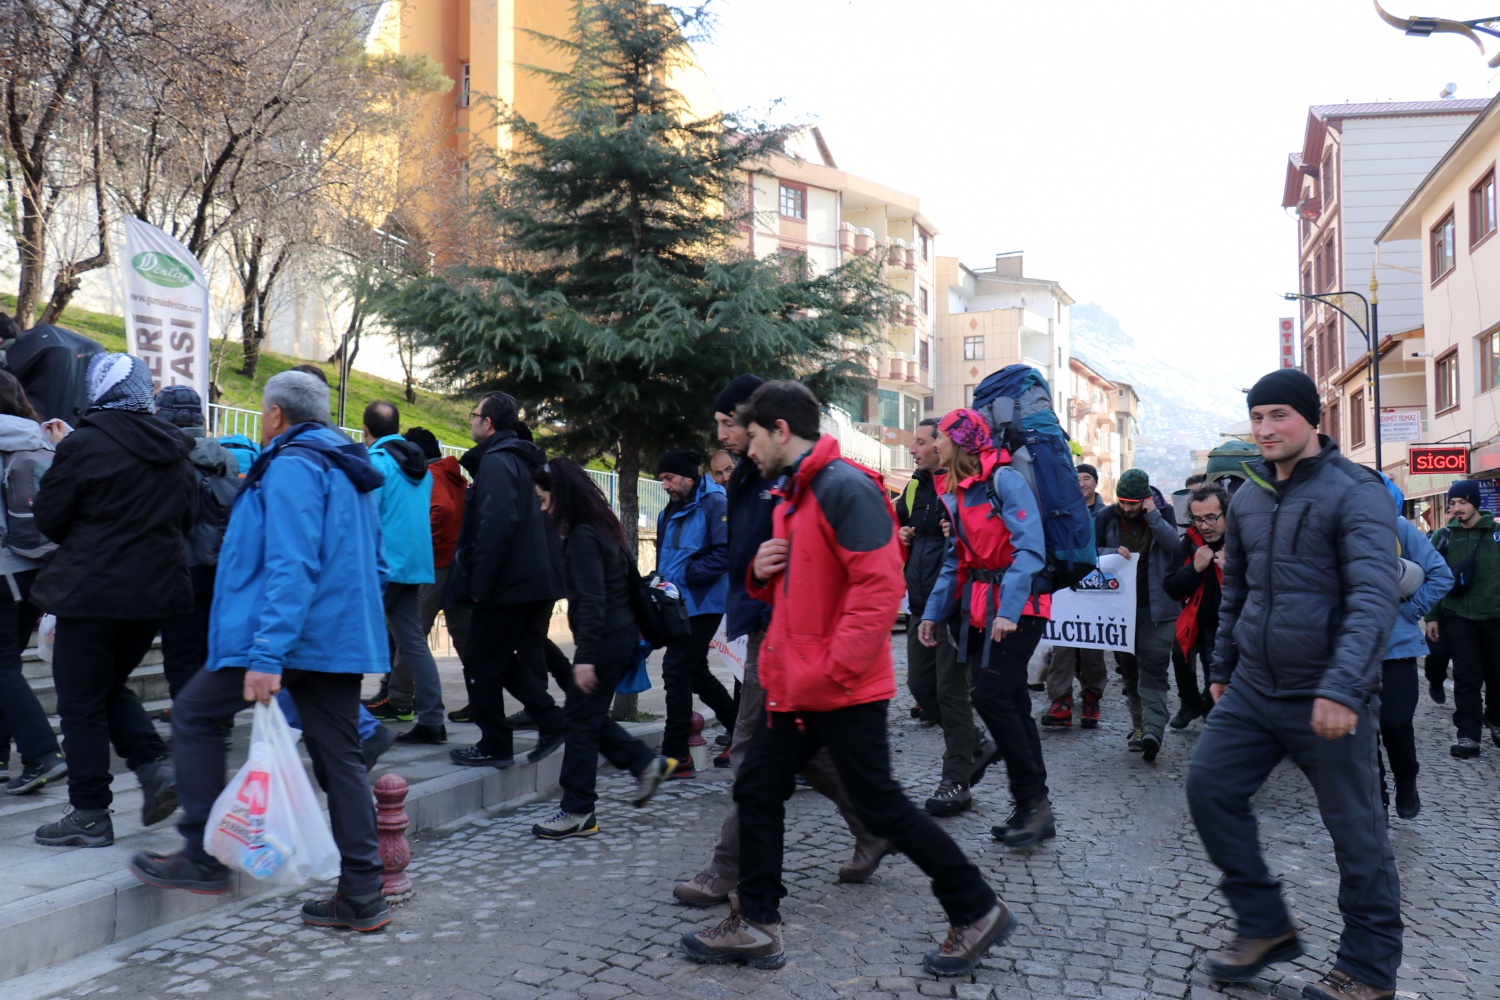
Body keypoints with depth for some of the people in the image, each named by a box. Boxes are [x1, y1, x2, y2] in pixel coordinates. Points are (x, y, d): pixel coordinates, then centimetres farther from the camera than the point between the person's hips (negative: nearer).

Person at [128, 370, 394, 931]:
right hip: (342, 636, 9)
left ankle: (202, 857, 12)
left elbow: (291, 566, -22)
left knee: (194, 716, 9)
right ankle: (362, 895, 10)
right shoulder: (351, 469, 19)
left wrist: (267, 656, -25)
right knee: (338, 756, 8)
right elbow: (373, 565, 24)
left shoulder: (291, 466, -10)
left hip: (288, 633, -9)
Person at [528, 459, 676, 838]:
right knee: (588, 715, 17)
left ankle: (578, 812, 8)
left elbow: (592, 600, -23)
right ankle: (647, 762, 21)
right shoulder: (601, 527, 12)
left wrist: (585, 656, -24)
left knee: (580, 720, -1)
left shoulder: (583, 536, -17)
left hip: (606, 639, -10)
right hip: (622, 633, 10)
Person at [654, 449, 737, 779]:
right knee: (694, 672, 15)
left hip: (702, 604, -10)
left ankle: (675, 755, -3)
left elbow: (725, 553, -21)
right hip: (679, 604, 10)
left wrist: (684, 574, -20)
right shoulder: (670, 513, 17)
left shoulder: (714, 504, -11)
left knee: (676, 670, -10)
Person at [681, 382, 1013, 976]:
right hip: (795, 685, 10)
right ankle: (755, 925, 23)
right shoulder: (793, 497, 15)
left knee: (879, 806, 0)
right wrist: (764, 572, 1)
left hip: (844, 689, -10)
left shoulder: (844, 488, -17)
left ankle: (976, 911, 17)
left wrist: (835, 669, -24)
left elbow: (880, 585, -24)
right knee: (757, 791, 11)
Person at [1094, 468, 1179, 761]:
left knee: (1153, 667, -10)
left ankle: (1152, 729, -18)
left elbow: (1173, 543, -14)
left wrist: (1152, 515, -19)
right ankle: (1139, 724, 23)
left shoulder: (1162, 512, 0)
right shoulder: (1106, 517, 2)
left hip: (1155, 607, -3)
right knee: (1128, 667, 11)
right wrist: (1113, 552, -15)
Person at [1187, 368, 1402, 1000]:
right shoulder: (1248, 497, 9)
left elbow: (1375, 599, -22)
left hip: (1327, 696, -6)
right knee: (1210, 787, 2)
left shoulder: (1355, 493, -12)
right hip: (1254, 687, 7)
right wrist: (1222, 668, 19)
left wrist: (1341, 688, -31)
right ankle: (1265, 928, 19)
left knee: (1355, 830, 5)